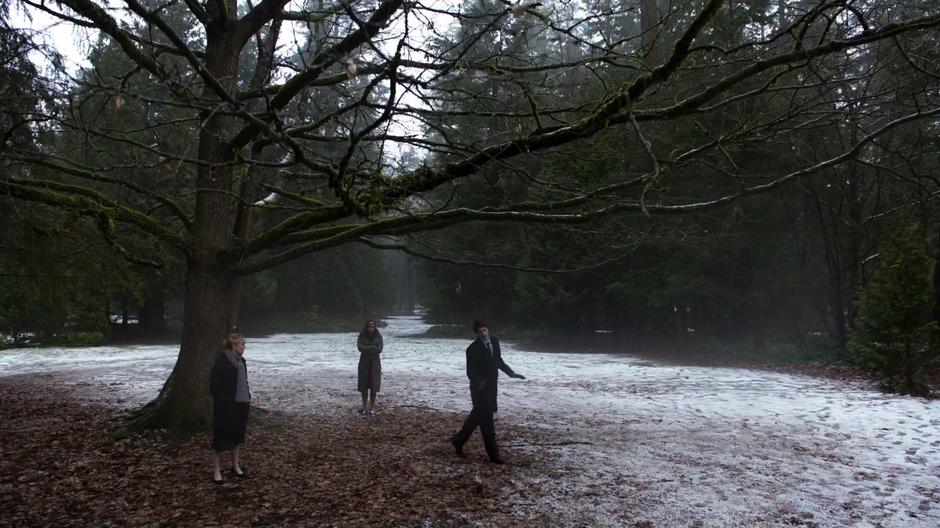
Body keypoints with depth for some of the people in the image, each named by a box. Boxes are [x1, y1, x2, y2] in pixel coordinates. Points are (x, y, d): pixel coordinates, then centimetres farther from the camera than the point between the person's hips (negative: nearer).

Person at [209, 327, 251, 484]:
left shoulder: (241, 361, 6)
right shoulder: (221, 362, -17)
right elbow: (214, 387, -16)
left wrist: (248, 396, 5)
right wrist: (225, 403, -19)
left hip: (241, 405, 7)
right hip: (226, 407, -7)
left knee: (237, 435, 17)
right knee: (221, 437, 3)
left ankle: (235, 466, 30)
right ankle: (216, 470, 15)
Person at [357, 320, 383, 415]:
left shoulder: (378, 336, -1)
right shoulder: (362, 336, -2)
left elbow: (380, 349, -11)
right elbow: (360, 347, -16)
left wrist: (367, 349, -13)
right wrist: (373, 347, -15)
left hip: (375, 363, 0)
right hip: (364, 363, 0)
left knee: (374, 386, -1)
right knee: (364, 385, 1)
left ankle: (372, 407, 6)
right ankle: (364, 406, 11)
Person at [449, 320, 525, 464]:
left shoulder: (494, 341, 2)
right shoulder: (473, 349, -16)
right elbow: (470, 372, -15)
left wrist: (511, 373, 9)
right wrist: (480, 382, -33)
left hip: (491, 386, 7)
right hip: (480, 388, -7)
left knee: (477, 415, 19)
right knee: (486, 420, -2)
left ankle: (459, 440, 37)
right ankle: (493, 454, 5)